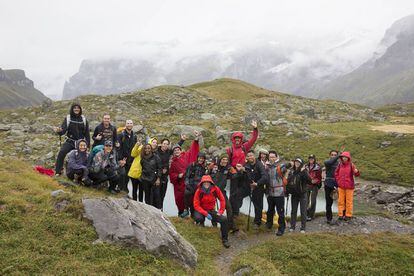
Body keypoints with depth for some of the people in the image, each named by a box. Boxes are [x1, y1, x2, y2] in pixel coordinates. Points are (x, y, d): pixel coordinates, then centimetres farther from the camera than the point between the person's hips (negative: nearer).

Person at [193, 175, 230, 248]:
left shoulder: (215, 189, -11)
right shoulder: (199, 191, -16)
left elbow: (222, 200, 2)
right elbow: (196, 205, -17)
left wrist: (220, 211, -5)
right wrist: (206, 214, -26)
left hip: (211, 210, 2)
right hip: (201, 210, -2)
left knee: (224, 219, -17)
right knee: (199, 218, -36)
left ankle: (225, 239, 1)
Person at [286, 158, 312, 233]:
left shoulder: (303, 172, -10)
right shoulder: (291, 171, 4)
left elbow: (309, 181, -23)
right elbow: (288, 181, 13)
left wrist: (304, 172, -30)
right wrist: (287, 190, 5)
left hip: (302, 194, -4)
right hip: (294, 194, 4)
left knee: (303, 212, 3)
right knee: (293, 211, 13)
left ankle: (303, 228, 12)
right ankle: (292, 227, 23)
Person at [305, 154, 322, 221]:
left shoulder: (318, 167, 1)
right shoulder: (306, 166, 11)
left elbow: (319, 177, 0)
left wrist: (316, 181, -15)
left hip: (315, 185, -2)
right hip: (307, 185, 3)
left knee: (313, 201, 0)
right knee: (306, 200, -2)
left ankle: (311, 215, 8)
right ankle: (306, 215, 6)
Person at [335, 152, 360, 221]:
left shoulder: (351, 165, -8)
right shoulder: (340, 164, 1)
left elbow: (356, 174, -16)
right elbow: (336, 173, 12)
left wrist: (356, 172, -38)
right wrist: (338, 181, 3)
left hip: (349, 186, -3)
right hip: (341, 186, 3)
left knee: (349, 201, 6)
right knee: (341, 201, 9)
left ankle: (348, 215, 15)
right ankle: (340, 214, 18)